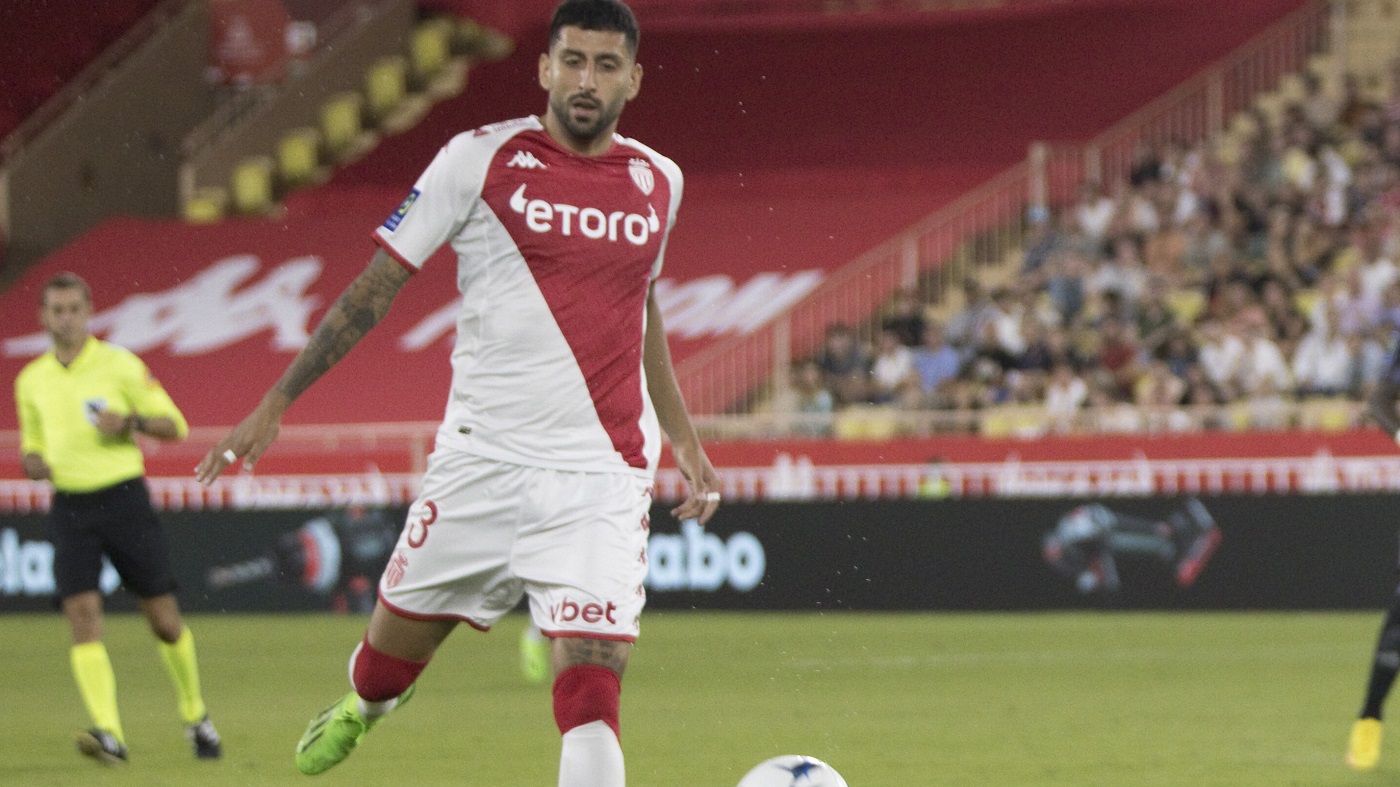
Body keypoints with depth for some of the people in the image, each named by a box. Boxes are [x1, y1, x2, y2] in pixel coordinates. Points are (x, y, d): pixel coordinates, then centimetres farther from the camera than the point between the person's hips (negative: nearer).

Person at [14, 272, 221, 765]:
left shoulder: (119, 364, 0)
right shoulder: (31, 381, 11)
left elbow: (175, 425, 2)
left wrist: (132, 421, -17)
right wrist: (32, 462, 0)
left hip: (124, 498, -2)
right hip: (70, 508, 2)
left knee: (165, 620, 2)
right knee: (83, 617, -16)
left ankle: (195, 716, 25)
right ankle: (109, 734, -24)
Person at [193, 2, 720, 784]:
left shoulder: (659, 181, 8)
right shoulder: (479, 160, -3)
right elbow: (376, 286, 1)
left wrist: (686, 440, 26)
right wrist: (275, 405, -1)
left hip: (603, 480, 1)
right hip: (482, 457, -1)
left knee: (591, 685, -15)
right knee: (398, 640, 13)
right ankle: (358, 711, 50)